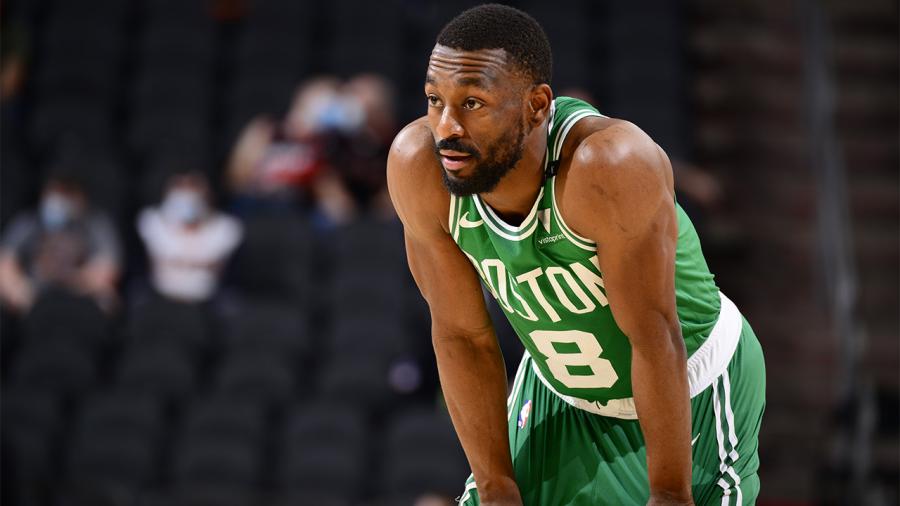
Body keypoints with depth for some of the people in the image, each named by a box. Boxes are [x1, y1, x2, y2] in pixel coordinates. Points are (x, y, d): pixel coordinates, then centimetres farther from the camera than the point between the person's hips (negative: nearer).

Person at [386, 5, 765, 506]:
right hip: (561, 398, 4)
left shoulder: (609, 165, -37)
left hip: (692, 394, -4)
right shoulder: (417, 167, -23)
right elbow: (462, 337, -13)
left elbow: (654, 338, -28)